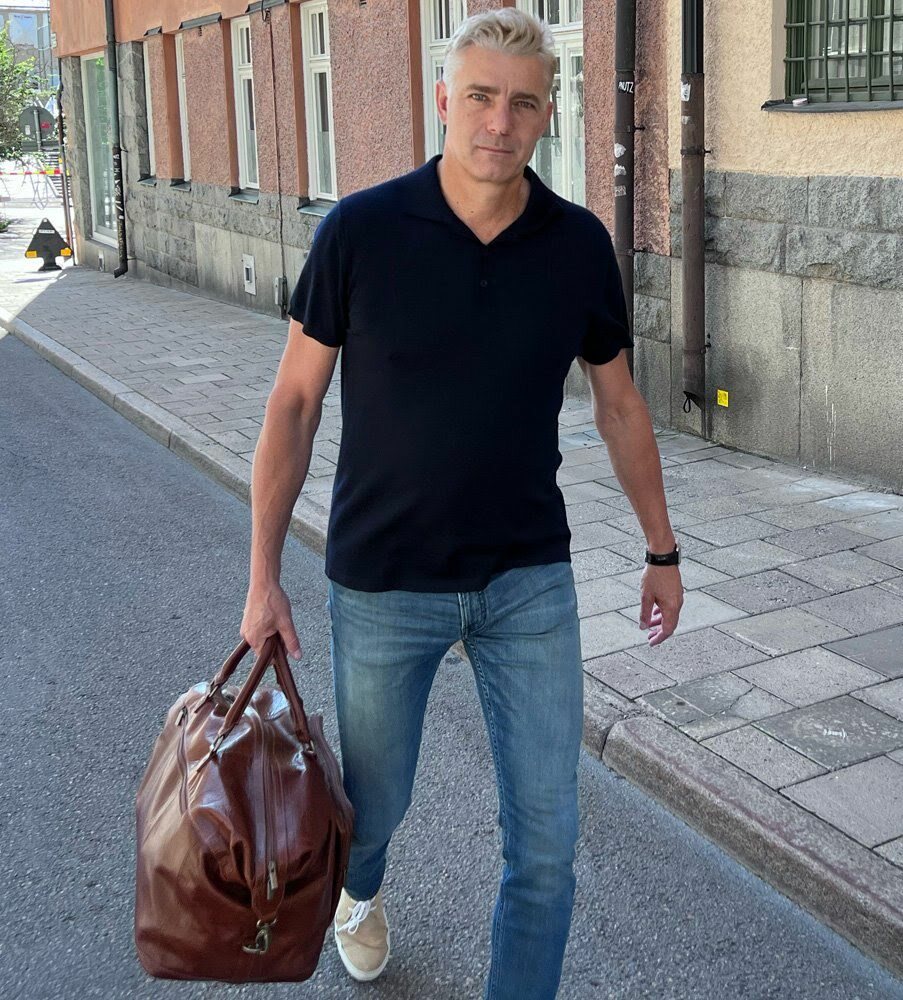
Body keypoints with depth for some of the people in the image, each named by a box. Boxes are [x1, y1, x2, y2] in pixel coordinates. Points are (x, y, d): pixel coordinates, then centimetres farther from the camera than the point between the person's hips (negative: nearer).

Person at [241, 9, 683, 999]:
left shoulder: (580, 244, -6)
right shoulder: (360, 230, -12)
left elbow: (618, 405, 7)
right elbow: (294, 403, -5)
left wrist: (662, 550, 13)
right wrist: (263, 576, -6)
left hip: (530, 580, 2)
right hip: (383, 581, -1)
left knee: (547, 835, 2)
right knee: (375, 802, 19)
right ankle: (360, 886, 56)